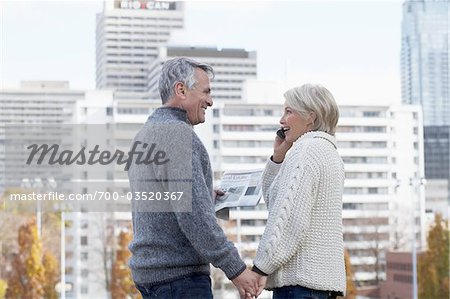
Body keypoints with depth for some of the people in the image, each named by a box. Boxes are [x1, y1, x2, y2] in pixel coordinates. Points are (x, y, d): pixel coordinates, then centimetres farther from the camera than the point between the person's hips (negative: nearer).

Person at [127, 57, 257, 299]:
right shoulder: (177, 133, -14)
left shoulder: (144, 135, 17)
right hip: (180, 275, -10)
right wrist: (235, 268, -19)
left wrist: (206, 196, 21)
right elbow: (193, 214, -22)